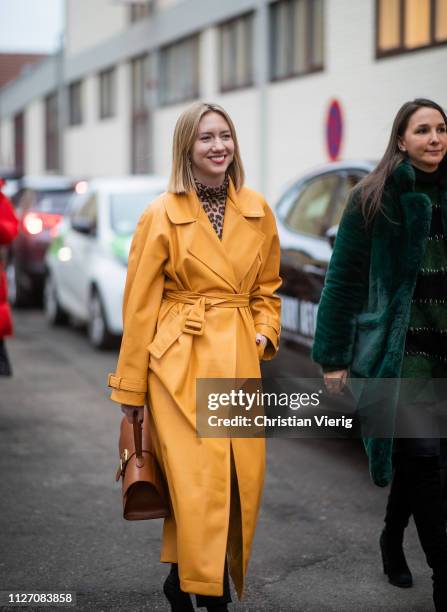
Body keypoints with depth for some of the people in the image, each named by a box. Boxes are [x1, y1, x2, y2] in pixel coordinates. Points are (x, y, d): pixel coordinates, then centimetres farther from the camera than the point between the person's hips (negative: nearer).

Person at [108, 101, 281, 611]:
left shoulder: (257, 211, 9)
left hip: (239, 361, 4)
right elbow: (140, 304, -1)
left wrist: (265, 333, 1)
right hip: (180, 362, -4)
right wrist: (131, 387, -1)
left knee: (241, 481, 3)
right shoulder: (163, 215, -3)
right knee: (199, 479, -10)